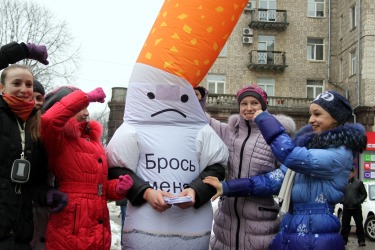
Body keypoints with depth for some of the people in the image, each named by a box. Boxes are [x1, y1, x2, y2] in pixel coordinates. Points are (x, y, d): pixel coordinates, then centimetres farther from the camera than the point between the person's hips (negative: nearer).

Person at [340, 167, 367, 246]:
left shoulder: (359, 182, 3)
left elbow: (364, 194, 5)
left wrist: (359, 201, -8)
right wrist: (342, 201, -4)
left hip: (356, 208, -1)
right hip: (346, 208, 1)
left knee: (359, 225, 1)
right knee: (345, 225, 7)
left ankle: (361, 240, 9)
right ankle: (344, 239, 16)